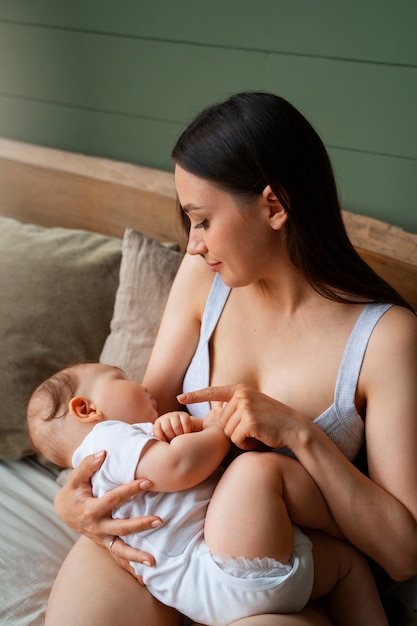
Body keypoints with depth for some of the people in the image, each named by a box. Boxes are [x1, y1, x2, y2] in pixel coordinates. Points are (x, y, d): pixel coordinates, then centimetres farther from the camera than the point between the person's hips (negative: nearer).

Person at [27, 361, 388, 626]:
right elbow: (179, 467, -20)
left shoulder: (134, 439, 34)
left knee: (347, 558, 18)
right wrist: (220, 429, -2)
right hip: (229, 572, -11)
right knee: (262, 466, -24)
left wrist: (191, 426, 0)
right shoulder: (107, 437, -1)